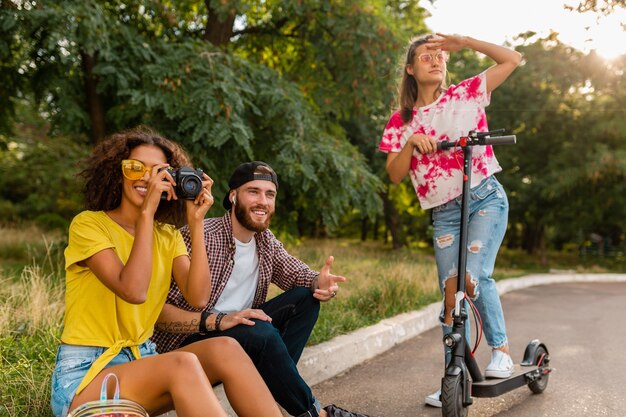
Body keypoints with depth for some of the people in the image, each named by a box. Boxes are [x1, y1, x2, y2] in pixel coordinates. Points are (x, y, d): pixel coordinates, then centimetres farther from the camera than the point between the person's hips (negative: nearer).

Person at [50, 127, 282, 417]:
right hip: (84, 373, -5)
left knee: (224, 349, -23)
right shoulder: (88, 224, -9)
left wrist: (196, 223, -12)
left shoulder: (168, 235, 7)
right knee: (183, 364, -33)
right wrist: (146, 211, -23)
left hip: (142, 360, 5)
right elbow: (133, 291, -25)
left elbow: (198, 297, -10)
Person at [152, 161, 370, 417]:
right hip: (189, 340, -7)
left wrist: (320, 283, -23)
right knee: (263, 334, -32)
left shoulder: (266, 240, 4)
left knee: (306, 298, -6)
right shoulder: (199, 236, -19)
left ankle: (274, 384, -14)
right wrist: (217, 320, -33)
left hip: (241, 329, 7)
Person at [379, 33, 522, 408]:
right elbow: (395, 175, -2)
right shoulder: (401, 121, 6)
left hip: (486, 198, -2)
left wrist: (464, 41, -4)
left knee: (475, 276, -21)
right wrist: (410, 143, -19)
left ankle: (501, 350, 0)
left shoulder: (466, 94, 4)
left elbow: (512, 59, -2)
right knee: (450, 292, 1)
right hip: (445, 212, 2)